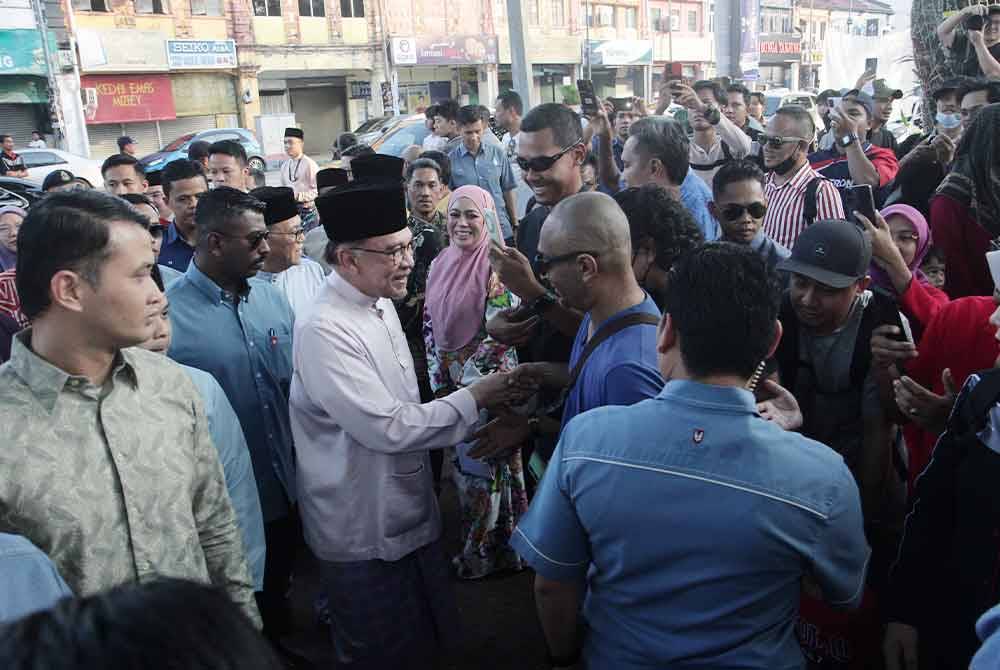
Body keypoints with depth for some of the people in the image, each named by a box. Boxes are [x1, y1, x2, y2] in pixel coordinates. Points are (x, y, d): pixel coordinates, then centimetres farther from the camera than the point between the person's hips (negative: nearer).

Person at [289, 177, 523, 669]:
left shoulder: (380, 304, 4)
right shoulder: (324, 330, -25)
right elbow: (388, 428, -27)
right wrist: (473, 399, -20)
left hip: (410, 514, 8)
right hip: (365, 535, -8)